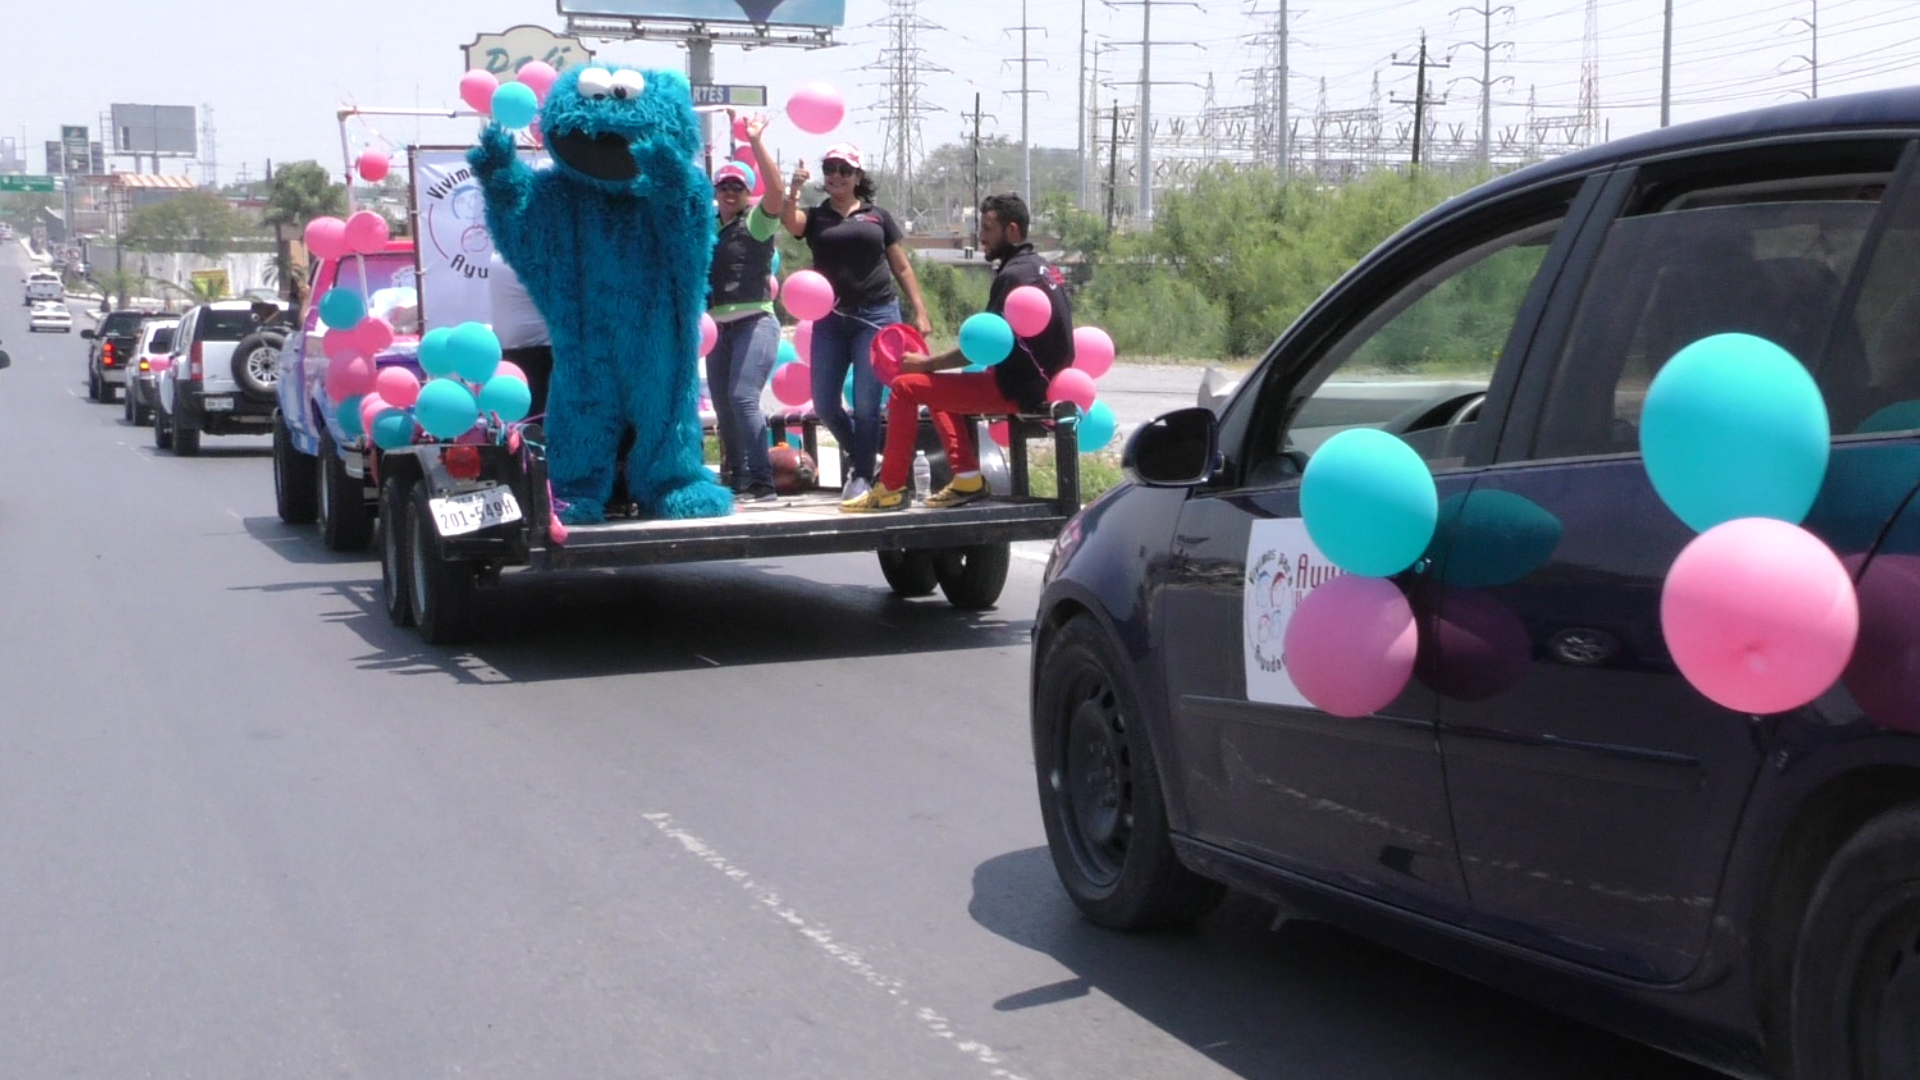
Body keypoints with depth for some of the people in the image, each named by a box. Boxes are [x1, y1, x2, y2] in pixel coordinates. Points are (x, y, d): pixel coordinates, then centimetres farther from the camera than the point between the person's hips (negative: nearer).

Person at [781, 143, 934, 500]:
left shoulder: (878, 216, 9)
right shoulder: (815, 216, 11)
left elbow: (902, 268, 9)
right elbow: (790, 223, -12)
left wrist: (920, 312, 3)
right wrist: (793, 192, -27)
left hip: (876, 315, -2)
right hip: (831, 319, 2)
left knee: (866, 402, -5)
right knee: (823, 402, 2)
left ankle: (862, 474, 6)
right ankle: (857, 451, 27)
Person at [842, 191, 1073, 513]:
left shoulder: (1013, 275, -16)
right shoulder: (1043, 268, 14)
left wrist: (926, 363, -10)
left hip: (1017, 389, -10)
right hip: (1043, 383, 10)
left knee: (906, 387, -8)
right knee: (940, 389, 26)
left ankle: (891, 489, -4)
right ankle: (967, 478, 15)